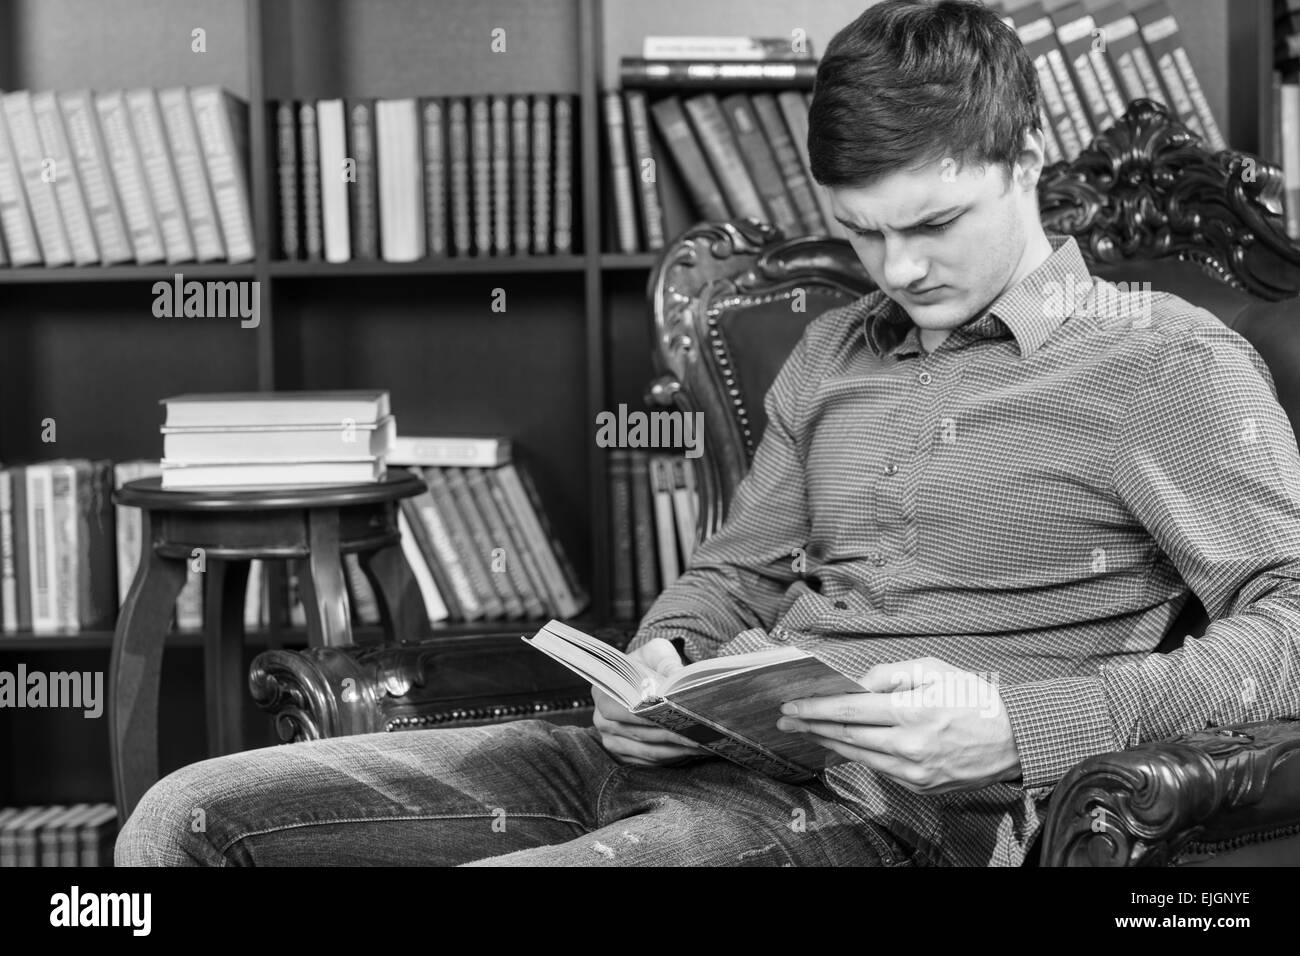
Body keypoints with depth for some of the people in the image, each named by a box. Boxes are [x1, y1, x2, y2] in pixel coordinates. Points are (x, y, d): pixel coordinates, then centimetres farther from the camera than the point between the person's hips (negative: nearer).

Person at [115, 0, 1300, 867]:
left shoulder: (1167, 361, 0)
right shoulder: (836, 352, 23)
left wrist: (1016, 724, -22)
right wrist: (665, 659, 2)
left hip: (881, 808, -8)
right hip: (690, 756, 8)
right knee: (190, 821, -6)